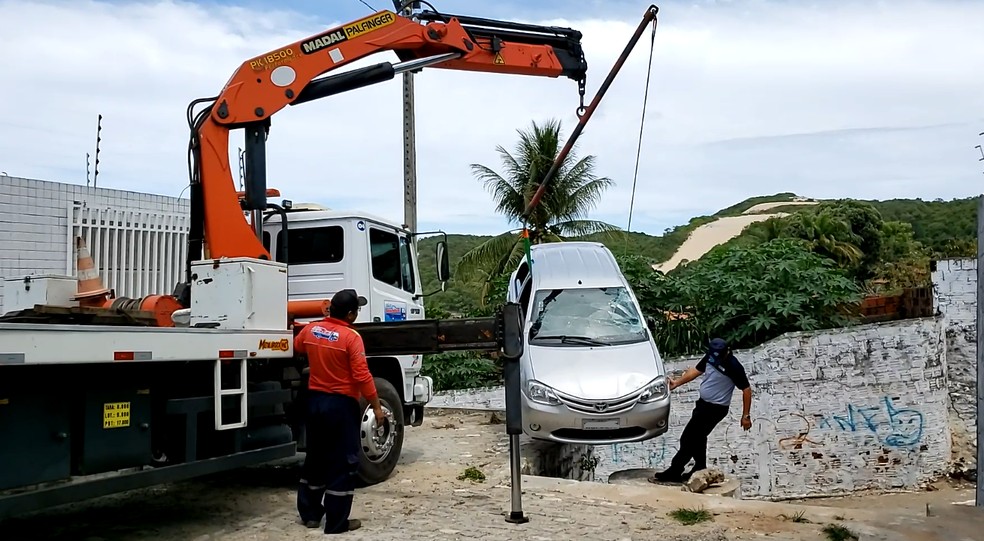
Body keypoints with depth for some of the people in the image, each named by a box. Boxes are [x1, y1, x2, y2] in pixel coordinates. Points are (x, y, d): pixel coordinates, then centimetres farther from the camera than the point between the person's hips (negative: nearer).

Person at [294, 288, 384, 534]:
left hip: (315, 400, 7)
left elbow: (296, 348, 24)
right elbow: (362, 376, -20)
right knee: (343, 462, 2)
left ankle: (310, 513, 26)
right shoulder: (351, 337, -17)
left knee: (315, 457, 18)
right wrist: (377, 407, -12)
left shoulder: (311, 329, 2)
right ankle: (337, 522, 5)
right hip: (341, 404, -7)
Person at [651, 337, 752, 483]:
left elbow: (746, 390, -15)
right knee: (697, 439, 18)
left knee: (688, 440, -6)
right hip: (703, 403, 8)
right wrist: (677, 383, 12)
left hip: (716, 409, -8)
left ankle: (673, 473, 3)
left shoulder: (734, 367, -22)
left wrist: (746, 416, -13)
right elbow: (697, 370, 13)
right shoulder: (710, 355, -2)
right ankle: (700, 470, 33)